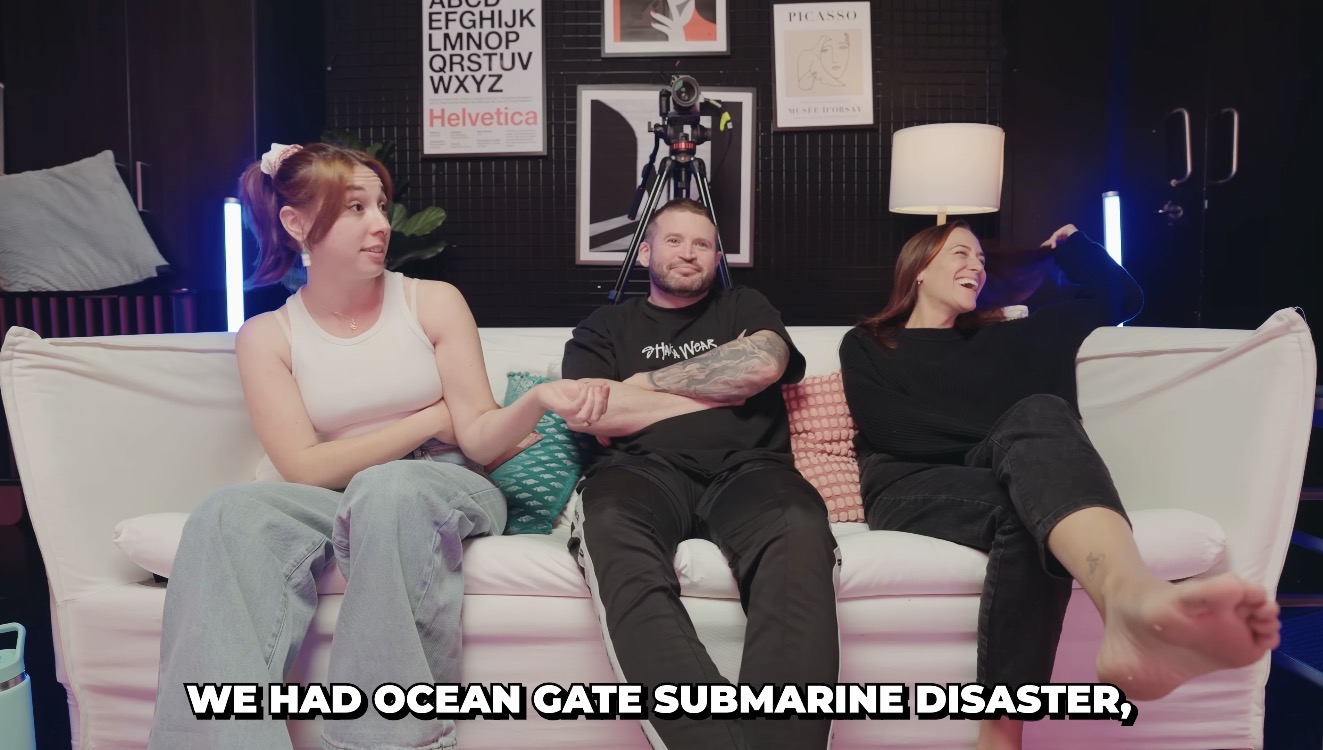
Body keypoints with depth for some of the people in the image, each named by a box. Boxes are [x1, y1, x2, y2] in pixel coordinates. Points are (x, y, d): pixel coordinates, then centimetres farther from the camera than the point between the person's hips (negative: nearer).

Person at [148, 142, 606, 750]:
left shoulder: (435, 302, 1)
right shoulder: (266, 336, 3)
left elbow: (478, 441, -5)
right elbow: (306, 469, -7)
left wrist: (538, 399, -27)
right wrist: (432, 419, -8)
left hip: (446, 488, -1)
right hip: (336, 504, 1)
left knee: (386, 488, -37)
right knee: (228, 515, -30)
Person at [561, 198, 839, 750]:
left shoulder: (744, 307, 28)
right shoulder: (604, 327, 24)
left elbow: (764, 364, 3)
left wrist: (647, 382, 7)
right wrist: (718, 390, 7)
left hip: (745, 469, 1)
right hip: (647, 471, 0)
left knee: (800, 530, -37)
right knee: (610, 529, -39)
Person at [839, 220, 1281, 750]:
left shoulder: (1002, 339, 33)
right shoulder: (865, 346, 21)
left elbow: (1120, 299, 38)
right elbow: (885, 428, -2)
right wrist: (1014, 442, -8)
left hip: (995, 485, 2)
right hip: (912, 490, -2)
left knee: (1041, 411, -35)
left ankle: (1132, 601, -66)